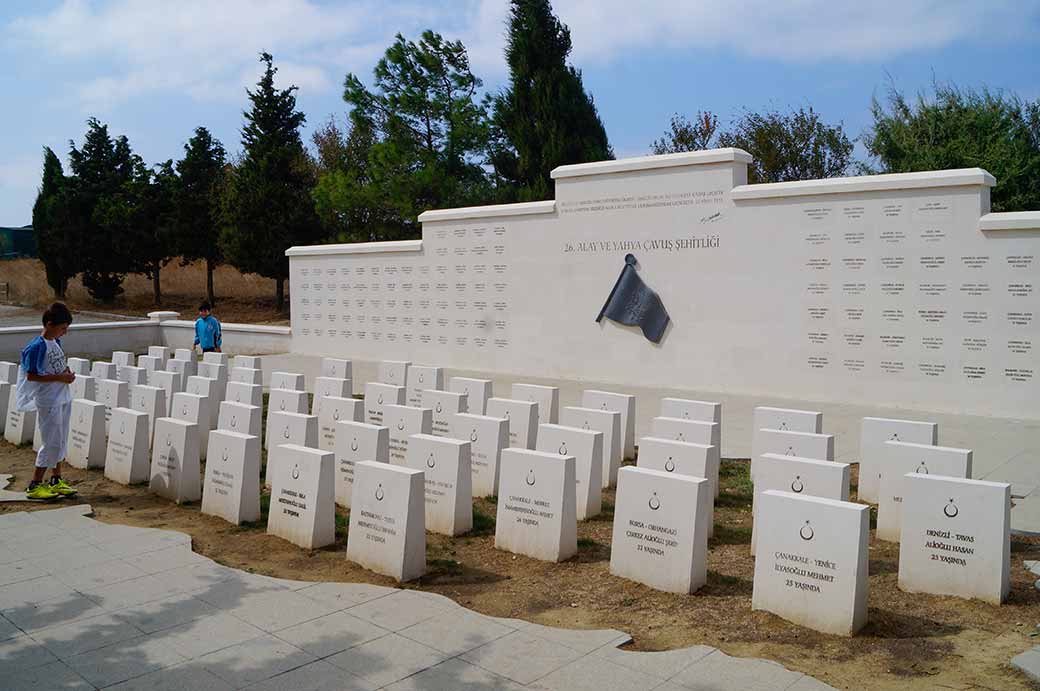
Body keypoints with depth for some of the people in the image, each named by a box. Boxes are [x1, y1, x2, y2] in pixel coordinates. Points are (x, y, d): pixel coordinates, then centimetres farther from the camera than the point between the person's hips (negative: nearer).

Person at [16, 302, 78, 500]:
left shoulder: (56, 342, 8)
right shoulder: (37, 346, -17)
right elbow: (31, 376, -17)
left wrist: (68, 372, 1)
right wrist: (59, 377, -20)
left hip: (64, 399, 8)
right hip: (49, 402, -8)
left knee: (61, 441, 13)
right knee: (52, 443, -5)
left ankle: (56, 480, 24)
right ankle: (34, 485, 6)